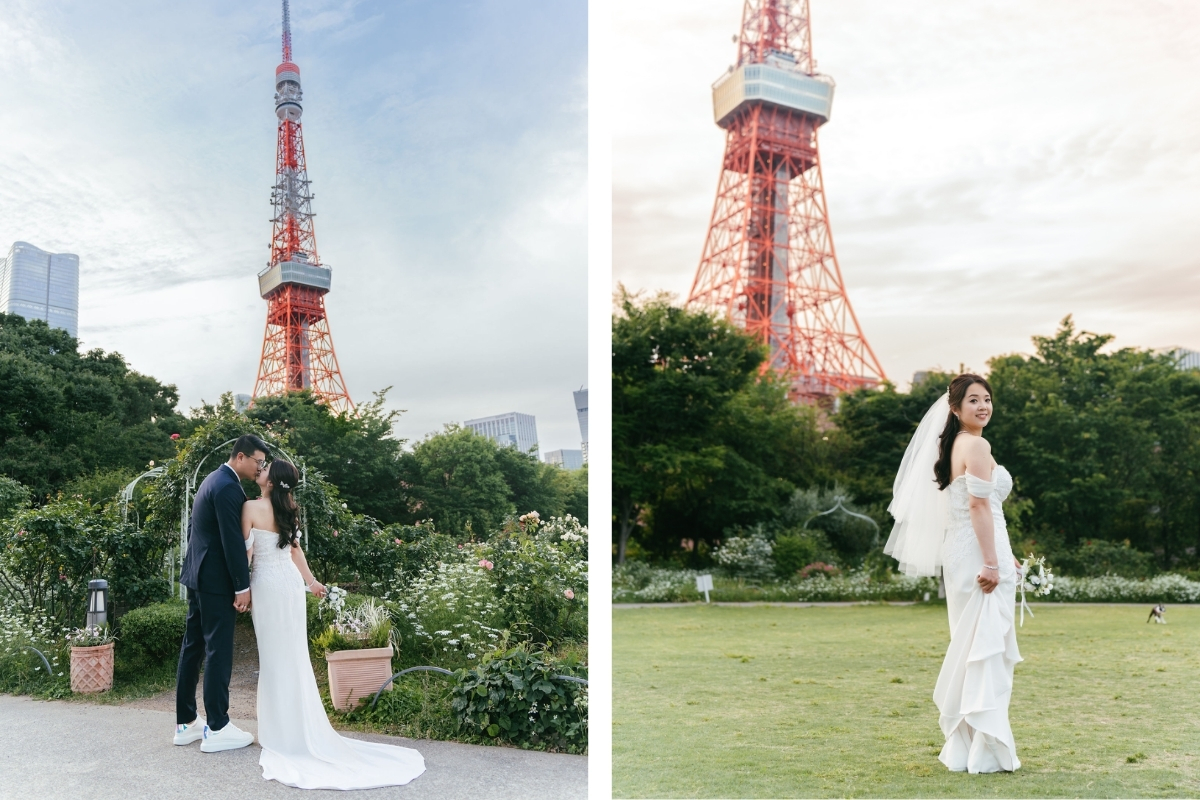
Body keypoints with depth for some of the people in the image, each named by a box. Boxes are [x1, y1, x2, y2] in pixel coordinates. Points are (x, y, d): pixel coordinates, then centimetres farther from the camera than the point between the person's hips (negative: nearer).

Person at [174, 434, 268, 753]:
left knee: (193, 647, 13)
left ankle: (186, 722, 20)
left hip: (197, 575, 10)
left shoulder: (214, 480, 14)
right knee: (219, 651, -5)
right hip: (216, 580, -10)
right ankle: (217, 729, 0)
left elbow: (193, 528, 20)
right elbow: (233, 541, -21)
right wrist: (243, 586, -17)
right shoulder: (228, 487, -18)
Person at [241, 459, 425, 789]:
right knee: (293, 654, 11)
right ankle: (303, 727, 18)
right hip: (290, 580, 6)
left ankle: (283, 733, 7)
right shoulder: (288, 508, 7)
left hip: (267, 583, -6)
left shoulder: (252, 507, -12)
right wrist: (310, 580, 22)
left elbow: (246, 552, -10)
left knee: (273, 656, 1)